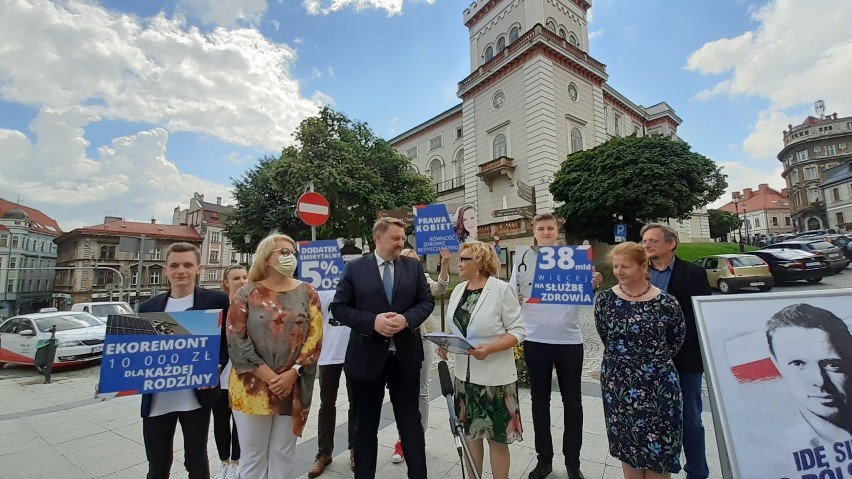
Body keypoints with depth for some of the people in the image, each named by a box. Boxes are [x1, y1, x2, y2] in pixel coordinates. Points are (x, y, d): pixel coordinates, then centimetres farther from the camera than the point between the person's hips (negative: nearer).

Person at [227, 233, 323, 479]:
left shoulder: (307, 292, 2)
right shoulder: (247, 294, -1)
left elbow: (315, 336, -3)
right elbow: (236, 340, -7)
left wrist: (292, 373, -12)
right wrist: (268, 376, -13)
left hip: (293, 387, 1)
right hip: (253, 387, -1)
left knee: (284, 454, 15)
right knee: (253, 455, 11)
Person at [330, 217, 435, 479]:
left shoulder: (414, 266, 2)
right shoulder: (355, 268, -4)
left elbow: (427, 301, 2)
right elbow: (338, 307, -6)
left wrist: (407, 319, -17)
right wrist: (372, 321, -20)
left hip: (405, 356, 2)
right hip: (367, 357, -1)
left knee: (411, 421, 15)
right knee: (366, 425, 17)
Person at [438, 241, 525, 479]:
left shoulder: (502, 289, -13)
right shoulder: (458, 289, 5)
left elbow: (518, 331, -13)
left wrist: (489, 348, -26)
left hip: (495, 376, -5)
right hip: (464, 374, 6)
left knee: (497, 436, 11)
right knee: (470, 433, 19)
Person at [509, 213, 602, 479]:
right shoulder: (523, 260, 0)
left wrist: (594, 284, -15)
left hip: (569, 339, 0)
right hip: (535, 340, 0)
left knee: (572, 401, 13)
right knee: (540, 400, 13)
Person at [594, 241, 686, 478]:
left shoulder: (666, 302, -10)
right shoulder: (605, 299, -6)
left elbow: (676, 341, 3)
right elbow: (606, 338, 3)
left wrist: (655, 360, 5)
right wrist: (625, 359, 2)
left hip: (657, 384, -1)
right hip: (617, 382, 2)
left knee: (659, 447, 12)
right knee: (627, 445, 16)